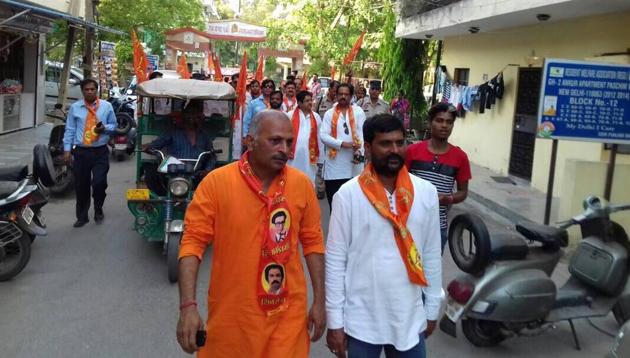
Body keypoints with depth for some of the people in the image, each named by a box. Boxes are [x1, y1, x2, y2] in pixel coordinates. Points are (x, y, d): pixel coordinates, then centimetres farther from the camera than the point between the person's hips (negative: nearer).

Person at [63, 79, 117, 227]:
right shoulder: (75, 107, 4)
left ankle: (98, 210, 19)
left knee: (99, 183, -9)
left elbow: (113, 125, 10)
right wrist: (67, 149, -1)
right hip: (81, 152, 1)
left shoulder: (106, 106, 5)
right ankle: (82, 217, 22)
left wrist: (104, 128, -12)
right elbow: (70, 130, 5)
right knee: (81, 186, 7)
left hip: (100, 152, -1)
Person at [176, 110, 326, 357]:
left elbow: (313, 242, 5)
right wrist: (188, 306, -16)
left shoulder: (302, 184, -2)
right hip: (231, 315, -1)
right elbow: (193, 242, -9)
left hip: (288, 314, 2)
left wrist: (319, 301, 4)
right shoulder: (216, 182, -10)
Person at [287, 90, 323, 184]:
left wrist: (320, 161, 10)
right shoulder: (290, 116, 2)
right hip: (293, 159, -2)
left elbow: (320, 139, 10)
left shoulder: (316, 117, 9)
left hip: (310, 159, 2)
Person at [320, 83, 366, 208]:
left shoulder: (358, 111, 5)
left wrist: (359, 151, -20)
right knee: (333, 202, 6)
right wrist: (342, 144, -16)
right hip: (334, 164, 1)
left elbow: (362, 133, -4)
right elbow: (323, 136, -4)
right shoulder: (329, 113, 6)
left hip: (353, 163, 0)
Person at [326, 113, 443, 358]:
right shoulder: (348, 195, -10)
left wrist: (432, 308, 9)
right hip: (361, 320, -2)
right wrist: (335, 320, -6)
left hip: (410, 318, 2)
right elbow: (335, 260, -7)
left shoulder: (426, 192, -2)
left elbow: (432, 254, 5)